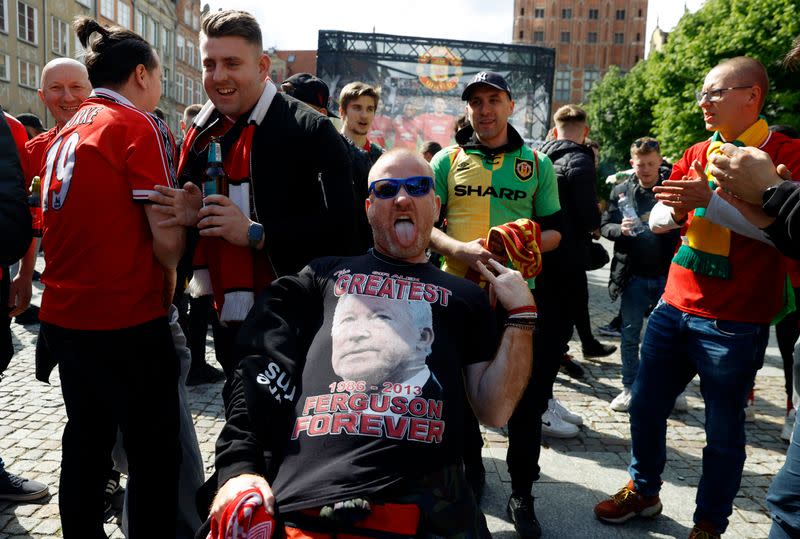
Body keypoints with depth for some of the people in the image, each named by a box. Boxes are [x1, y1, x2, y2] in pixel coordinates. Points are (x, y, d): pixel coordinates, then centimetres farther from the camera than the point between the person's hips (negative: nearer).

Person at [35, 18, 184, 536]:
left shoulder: (67, 131, 11)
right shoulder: (141, 127, -11)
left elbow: (82, 222, 16)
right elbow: (166, 237, -17)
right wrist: (168, 273, 2)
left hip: (64, 316, 7)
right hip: (128, 320, -7)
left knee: (86, 442, 19)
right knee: (153, 452, 7)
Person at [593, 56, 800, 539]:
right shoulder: (698, 154, 11)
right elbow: (657, 220, 11)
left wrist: (710, 201, -25)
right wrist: (675, 209, -10)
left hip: (734, 323, -6)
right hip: (675, 307, 6)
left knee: (723, 428, 7)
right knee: (645, 406, 14)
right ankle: (644, 491, 35)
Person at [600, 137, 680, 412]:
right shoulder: (621, 191, 5)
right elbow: (604, 226, 4)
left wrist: (671, 226, -17)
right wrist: (620, 229, -17)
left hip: (666, 274, -1)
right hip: (634, 275, 1)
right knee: (630, 335, 8)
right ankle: (630, 388, 20)